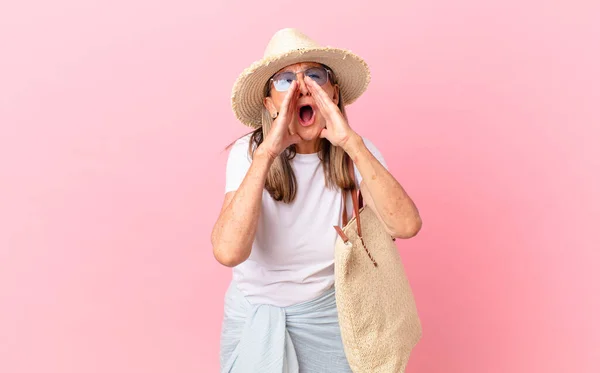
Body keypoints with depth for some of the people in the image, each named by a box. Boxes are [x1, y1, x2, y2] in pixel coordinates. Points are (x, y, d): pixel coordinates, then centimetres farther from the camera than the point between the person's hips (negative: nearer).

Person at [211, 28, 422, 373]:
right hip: (253, 313, -1)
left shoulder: (356, 152, -12)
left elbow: (406, 226, -29)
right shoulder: (248, 153, -18)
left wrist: (351, 143, -34)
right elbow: (228, 252, -33)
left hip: (326, 314, 1)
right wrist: (266, 153, -36)